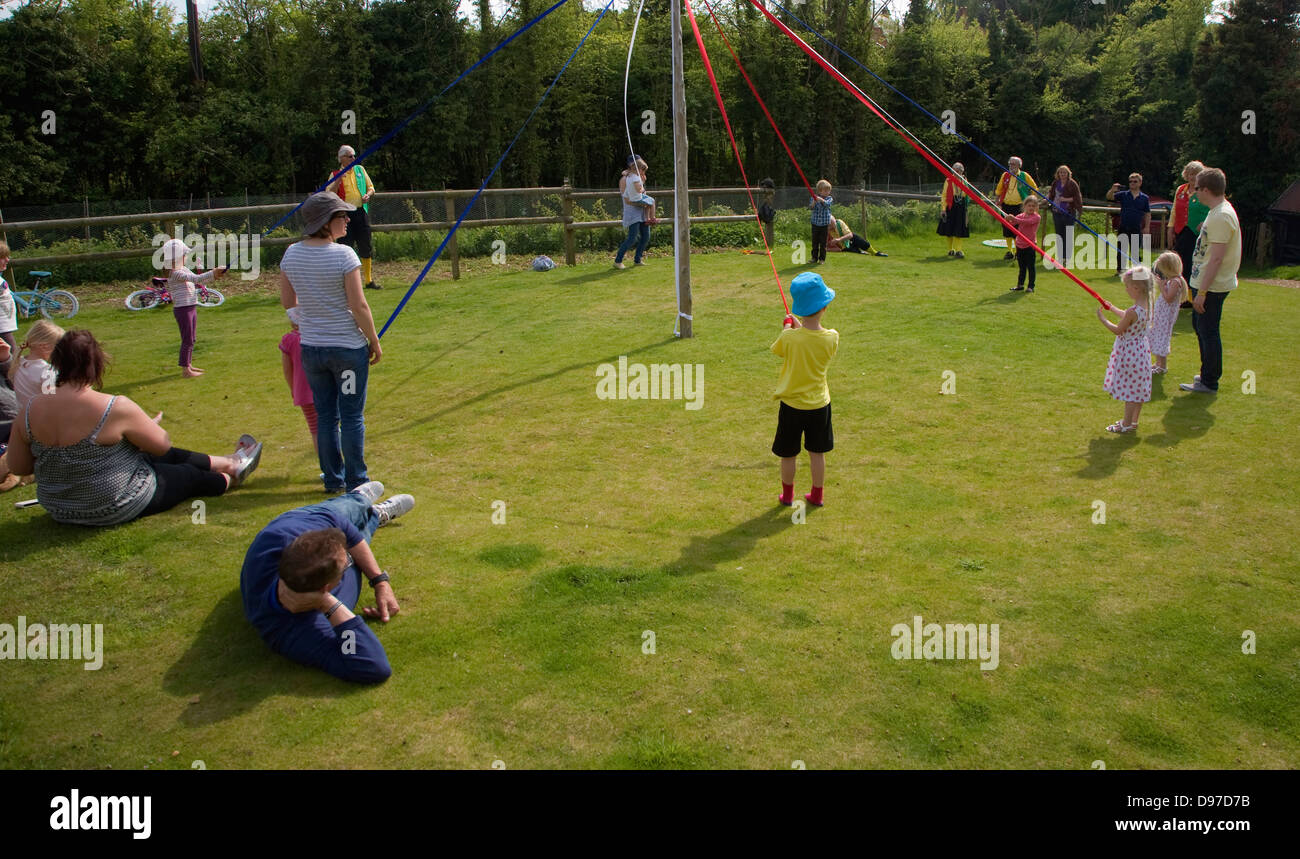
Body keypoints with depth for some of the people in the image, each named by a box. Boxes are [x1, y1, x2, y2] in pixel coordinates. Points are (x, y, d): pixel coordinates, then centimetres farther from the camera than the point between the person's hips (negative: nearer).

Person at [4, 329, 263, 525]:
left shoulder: (31, 411, -11)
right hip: (115, 508, -6)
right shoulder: (116, 408, -27)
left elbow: (18, 467, -1)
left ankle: (229, 462, 45)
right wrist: (147, 428, 9)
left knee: (173, 457, 24)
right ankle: (232, 474, 50)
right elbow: (162, 445, -13)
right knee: (190, 475, 21)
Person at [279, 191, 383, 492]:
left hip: (311, 347, 5)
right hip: (348, 347, -5)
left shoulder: (291, 254, 0)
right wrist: (374, 342, -3)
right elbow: (359, 305, -15)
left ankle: (333, 479, 24)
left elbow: (287, 302, 8)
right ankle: (355, 482, 14)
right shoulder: (343, 255, -16)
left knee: (325, 415, 14)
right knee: (352, 416, 6)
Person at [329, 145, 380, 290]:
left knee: (366, 248, 6)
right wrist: (338, 181, -17)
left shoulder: (360, 169, 13)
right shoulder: (335, 174, 4)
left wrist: (368, 195, -3)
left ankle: (369, 280, 16)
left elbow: (371, 187, 19)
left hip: (361, 212, 3)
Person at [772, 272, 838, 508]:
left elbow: (777, 349, 0)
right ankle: (817, 495, 29)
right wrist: (800, 328, 11)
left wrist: (788, 327, 15)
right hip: (819, 403, 2)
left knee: (788, 455, 14)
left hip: (792, 404, -2)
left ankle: (787, 495, 28)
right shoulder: (832, 337, -16)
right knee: (817, 453, 17)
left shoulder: (789, 338, -22)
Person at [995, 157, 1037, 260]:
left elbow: (1034, 188, 10)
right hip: (1006, 206, 3)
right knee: (1006, 229, 6)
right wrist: (998, 200, 6)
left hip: (1019, 207, -3)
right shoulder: (1005, 175, 7)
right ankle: (1009, 251, 17)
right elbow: (999, 189, 18)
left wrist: (1029, 200, 5)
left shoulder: (1024, 176, -1)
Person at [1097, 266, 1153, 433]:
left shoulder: (1133, 311, -28)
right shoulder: (1147, 305, -1)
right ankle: (1133, 420, 29)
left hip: (1130, 353, -9)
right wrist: (1113, 308, 27)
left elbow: (1118, 330, -16)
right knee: (1137, 388, 17)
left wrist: (1102, 318, -5)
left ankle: (1127, 424, 12)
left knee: (1129, 388, 2)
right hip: (1141, 350, 9)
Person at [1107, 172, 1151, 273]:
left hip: (1136, 229, 0)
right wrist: (1112, 190, -24)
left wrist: (1146, 227, 1)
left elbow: (1147, 214, 8)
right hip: (1123, 228, 0)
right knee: (1121, 250, 3)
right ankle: (1119, 269, 10)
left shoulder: (1145, 198, 5)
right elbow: (1109, 197, -3)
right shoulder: (1123, 195, 5)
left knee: (1135, 251, 5)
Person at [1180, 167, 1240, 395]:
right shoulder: (1219, 211, 11)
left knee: (1208, 331, -2)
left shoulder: (1221, 217, -22)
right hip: (1205, 282, 11)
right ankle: (1208, 374, 32)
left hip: (1212, 286, -11)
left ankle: (1209, 382, 7)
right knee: (1200, 326, 20)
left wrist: (1202, 292, -24)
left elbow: (1216, 259, -25)